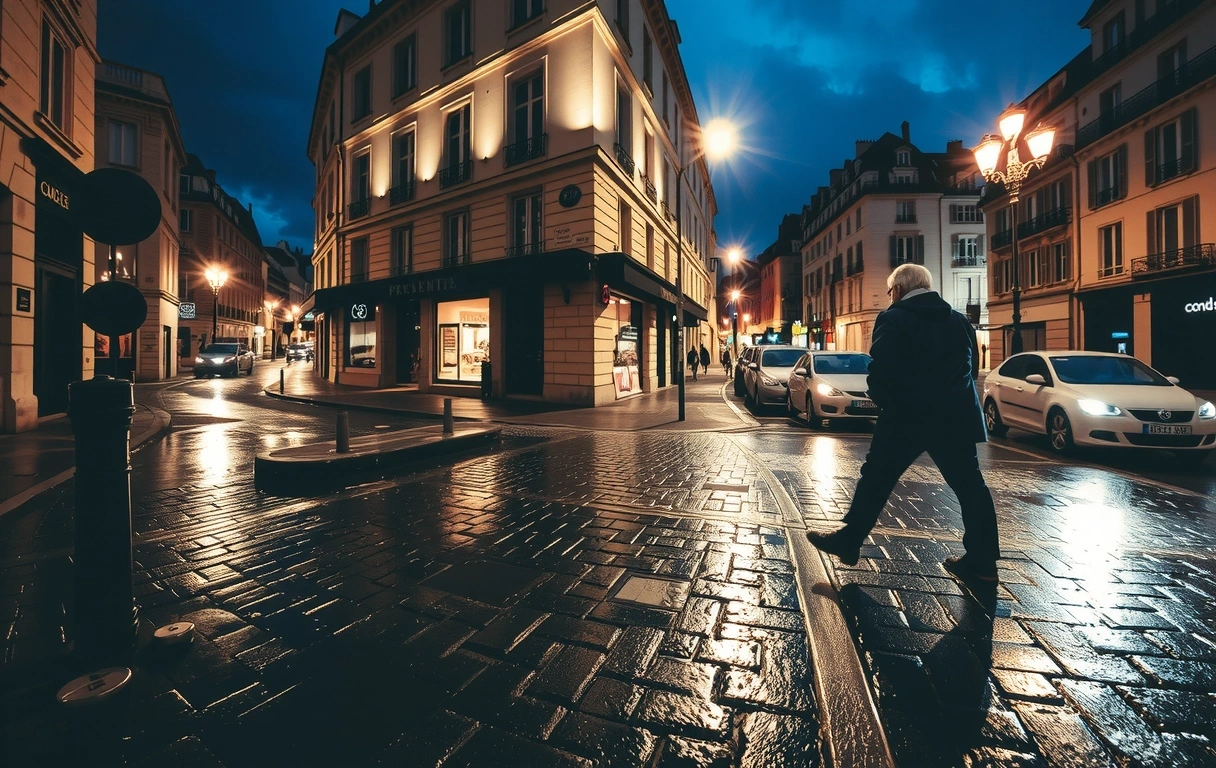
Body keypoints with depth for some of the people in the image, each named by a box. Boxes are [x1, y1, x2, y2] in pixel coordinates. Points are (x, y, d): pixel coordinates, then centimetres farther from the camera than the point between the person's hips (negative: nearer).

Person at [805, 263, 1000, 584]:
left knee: (877, 478, 3)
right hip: (956, 415, 6)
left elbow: (880, 369, -16)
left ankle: (848, 540, 10)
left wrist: (882, 400, 1)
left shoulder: (894, 320, -7)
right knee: (969, 485, 13)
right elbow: (972, 367, 18)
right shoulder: (960, 321, 14)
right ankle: (982, 561, 19)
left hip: (908, 416, -6)